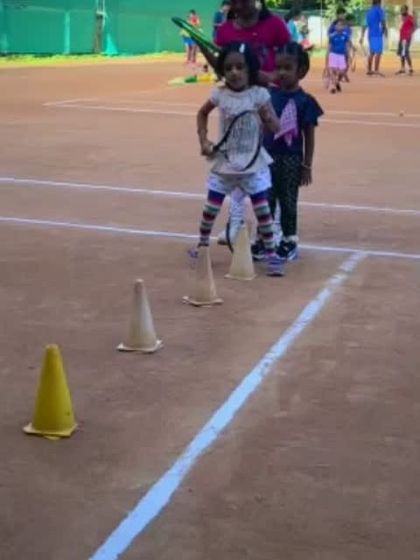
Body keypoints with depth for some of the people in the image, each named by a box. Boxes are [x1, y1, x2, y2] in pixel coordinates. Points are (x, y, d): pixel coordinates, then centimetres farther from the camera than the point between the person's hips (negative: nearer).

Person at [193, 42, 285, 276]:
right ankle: (203, 245, 32)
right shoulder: (220, 94, -5)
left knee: (262, 209, -2)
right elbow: (202, 113, 15)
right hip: (225, 161, 2)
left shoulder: (259, 94, -12)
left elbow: (276, 127, -11)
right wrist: (204, 140, 3)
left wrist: (268, 118, -31)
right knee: (211, 208, 10)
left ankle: (271, 254, 9)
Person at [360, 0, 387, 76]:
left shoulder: (368, 12, 17)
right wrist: (385, 30, 1)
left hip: (370, 34, 8)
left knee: (371, 52, 13)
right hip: (377, 34, -8)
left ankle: (369, 70, 14)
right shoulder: (379, 10, -3)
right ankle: (376, 70, -16)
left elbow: (365, 25, 16)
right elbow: (383, 21, -14)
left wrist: (362, 36, 16)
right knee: (378, 52, -10)